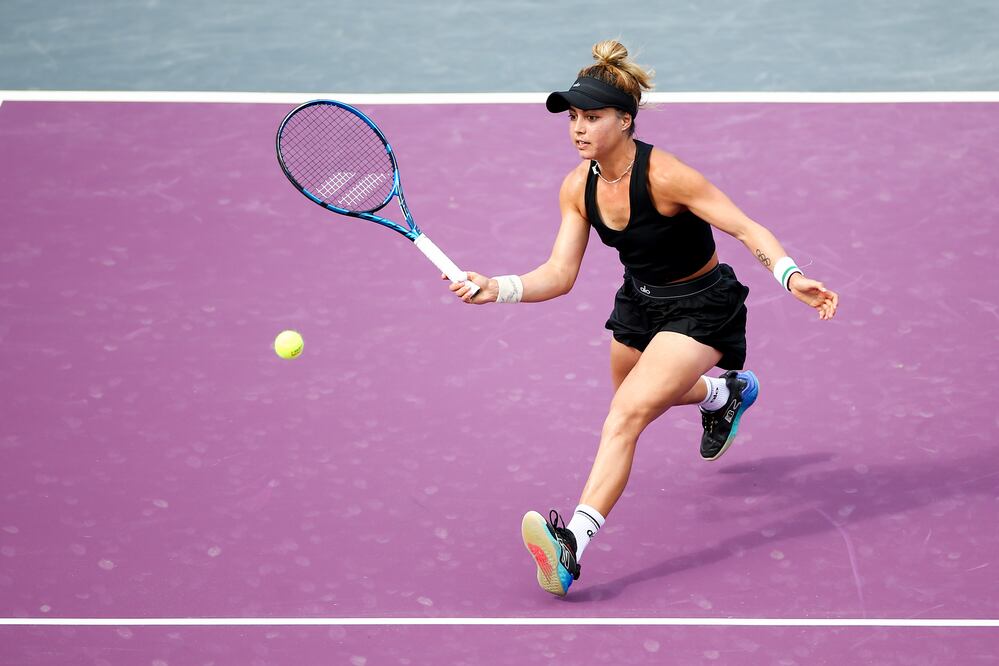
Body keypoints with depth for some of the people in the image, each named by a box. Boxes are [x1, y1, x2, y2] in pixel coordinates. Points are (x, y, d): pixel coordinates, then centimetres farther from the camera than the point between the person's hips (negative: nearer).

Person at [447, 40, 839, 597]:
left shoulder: (664, 176, -29)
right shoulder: (578, 188, -10)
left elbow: (748, 229, -27)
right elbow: (560, 274, -11)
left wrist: (791, 276, -44)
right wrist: (497, 289, -28)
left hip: (701, 307, -8)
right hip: (640, 302, 8)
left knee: (626, 415, -25)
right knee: (638, 400, 32)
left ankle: (573, 542, -34)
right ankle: (727, 391, 63)